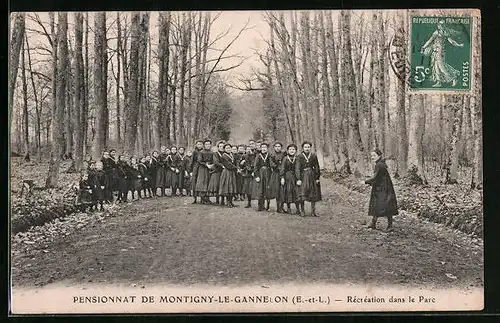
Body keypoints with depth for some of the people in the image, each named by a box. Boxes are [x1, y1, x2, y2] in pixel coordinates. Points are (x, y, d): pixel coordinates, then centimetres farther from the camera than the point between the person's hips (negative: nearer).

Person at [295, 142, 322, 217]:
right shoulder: (300, 157, -3)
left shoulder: (313, 156, 3)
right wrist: (298, 179, -14)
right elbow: (297, 168, -6)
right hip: (303, 176, -3)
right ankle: (302, 211, 3)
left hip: (312, 176, 3)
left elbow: (317, 167, 8)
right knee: (302, 194, -9)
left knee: (313, 194, 4)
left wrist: (317, 178, 3)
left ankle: (313, 211, 12)